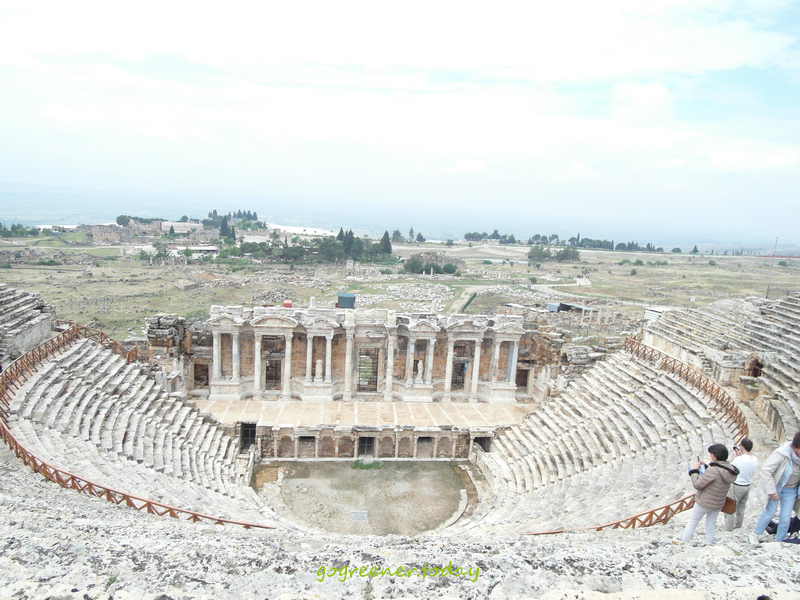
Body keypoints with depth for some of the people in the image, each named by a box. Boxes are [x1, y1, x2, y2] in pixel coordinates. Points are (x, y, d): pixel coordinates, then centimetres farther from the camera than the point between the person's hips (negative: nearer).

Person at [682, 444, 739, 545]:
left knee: (691, 523, 10)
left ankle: (684, 544, 17)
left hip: (704, 503, -6)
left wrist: (694, 471, -11)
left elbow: (698, 485, -24)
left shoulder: (713, 470, -29)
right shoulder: (730, 470, -4)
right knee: (710, 528, 18)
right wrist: (705, 468, 5)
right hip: (718, 505, 7)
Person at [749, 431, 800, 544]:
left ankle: (779, 541, 25)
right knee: (770, 512, 3)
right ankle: (755, 534, 23)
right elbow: (766, 470, -25)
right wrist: (772, 491, -21)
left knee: (785, 517, 6)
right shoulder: (782, 453, -31)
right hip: (776, 486, -4)